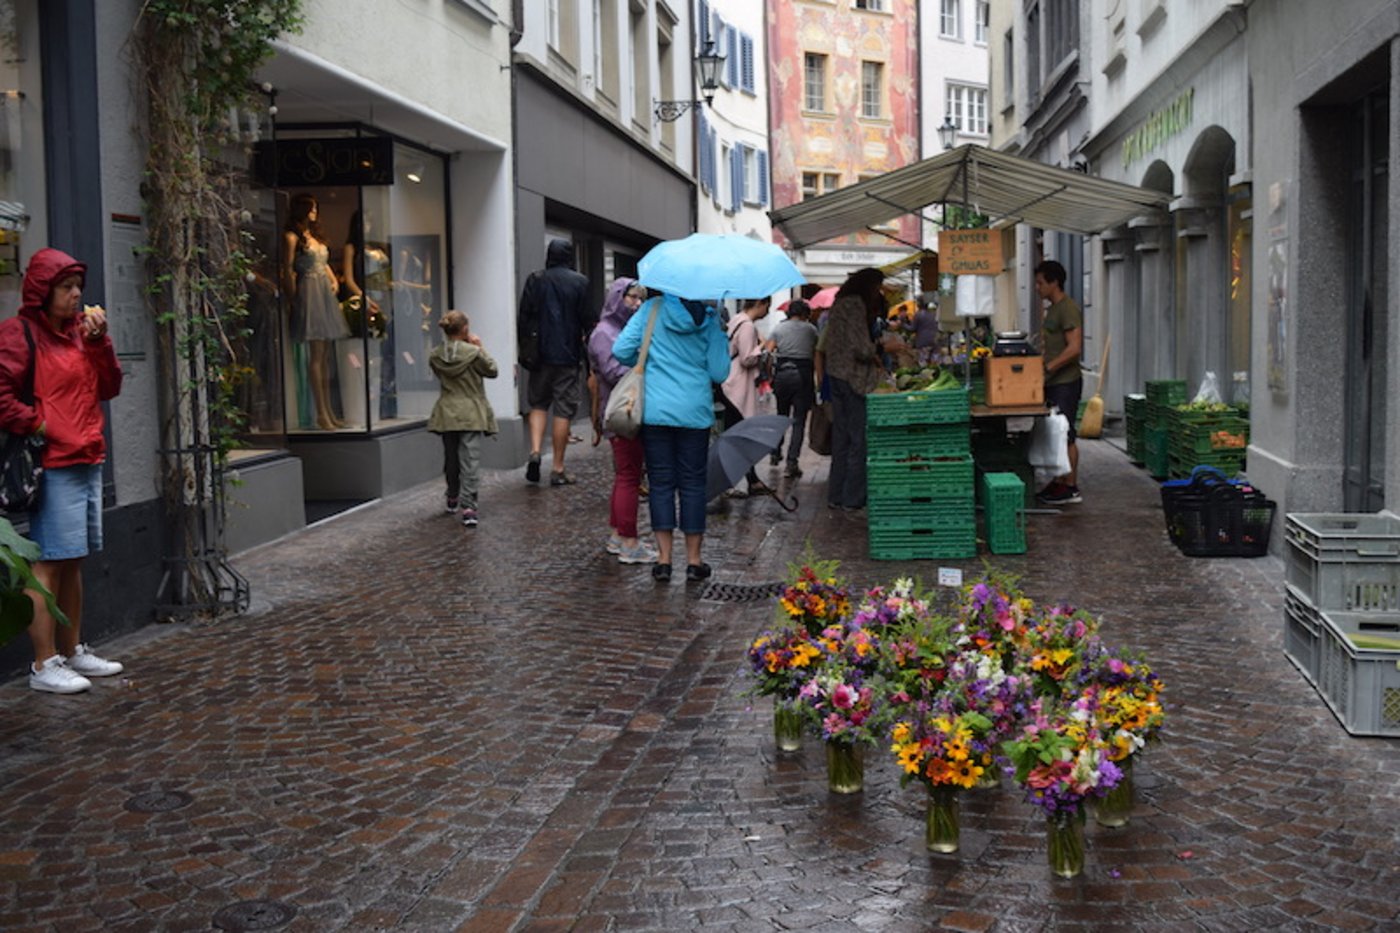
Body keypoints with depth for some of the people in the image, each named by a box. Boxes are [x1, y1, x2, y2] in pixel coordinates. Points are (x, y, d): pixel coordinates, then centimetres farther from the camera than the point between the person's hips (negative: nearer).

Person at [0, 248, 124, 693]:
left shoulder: (78, 330, 15)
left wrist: (98, 340, 1)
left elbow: (109, 387, 12)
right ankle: (44, 665, -1)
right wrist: (36, 426, -12)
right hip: (53, 466, -8)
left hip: (88, 462, 8)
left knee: (73, 561, 14)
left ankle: (72, 651, 23)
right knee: (48, 564, -6)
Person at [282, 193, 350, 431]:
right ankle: (321, 414, -10)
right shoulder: (292, 237, -5)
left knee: (326, 354, 7)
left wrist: (334, 281, 10)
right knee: (316, 353, -10)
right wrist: (293, 297, -7)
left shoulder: (316, 234, 20)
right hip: (309, 292, -8)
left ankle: (329, 410, 11)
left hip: (326, 293, 8)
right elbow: (288, 270, -7)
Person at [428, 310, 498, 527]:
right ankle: (468, 506, -15)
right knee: (471, 460, -5)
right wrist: (480, 347, 3)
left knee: (451, 458, 20)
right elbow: (492, 370, 0)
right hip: (471, 413, -4)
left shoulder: (435, 356, -1)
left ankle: (453, 498, 37)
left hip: (447, 414, 4)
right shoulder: (473, 352, -14)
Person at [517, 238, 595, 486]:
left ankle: (535, 451, -4)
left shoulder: (535, 280, 1)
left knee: (538, 403, 17)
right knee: (563, 410, 2)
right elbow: (588, 319, -4)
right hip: (568, 354, -2)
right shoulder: (580, 282, -5)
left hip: (541, 354, 2)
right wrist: (586, 337, 14)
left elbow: (523, 317, 1)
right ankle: (558, 469, 4)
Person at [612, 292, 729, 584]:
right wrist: (721, 340, 12)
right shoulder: (709, 320, -2)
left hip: (656, 410, 0)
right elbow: (719, 373, -2)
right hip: (695, 413, 0)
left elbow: (621, 350, -6)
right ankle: (693, 560, 11)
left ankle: (664, 559, 5)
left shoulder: (652, 310, -1)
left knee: (661, 482, 6)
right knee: (693, 482, 7)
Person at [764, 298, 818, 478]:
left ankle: (776, 453, 33)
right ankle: (792, 462, -11)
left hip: (782, 374, 3)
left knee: (781, 415, 23)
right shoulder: (810, 329, 5)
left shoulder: (778, 329, 8)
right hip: (802, 375, -3)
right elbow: (817, 352, 6)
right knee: (799, 420, -2)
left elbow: (769, 352, 0)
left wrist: (770, 375, 7)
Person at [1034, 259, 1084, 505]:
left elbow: (1074, 348, -22)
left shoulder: (1068, 309, -14)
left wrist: (1048, 367, -22)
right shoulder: (1053, 309, 17)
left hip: (1065, 383, -10)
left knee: (1065, 435, -6)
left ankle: (1071, 488, -1)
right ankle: (1058, 483, 18)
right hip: (1053, 383, 10)